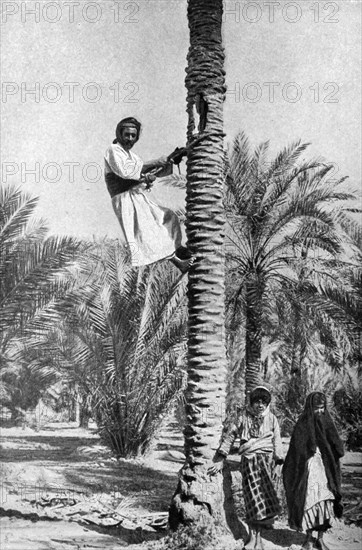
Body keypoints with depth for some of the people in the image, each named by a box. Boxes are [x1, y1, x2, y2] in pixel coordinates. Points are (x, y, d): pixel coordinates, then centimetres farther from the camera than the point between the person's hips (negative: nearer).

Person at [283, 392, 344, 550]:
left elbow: (338, 449, 2)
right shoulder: (302, 425, -3)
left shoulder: (326, 423, 6)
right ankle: (309, 537, 16)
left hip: (326, 470, 3)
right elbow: (296, 450, -6)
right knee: (309, 501, -2)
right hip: (308, 469, -3)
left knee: (325, 502, -1)